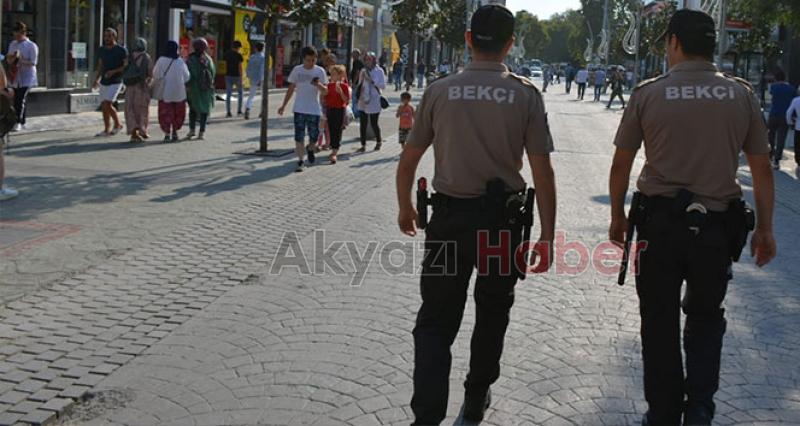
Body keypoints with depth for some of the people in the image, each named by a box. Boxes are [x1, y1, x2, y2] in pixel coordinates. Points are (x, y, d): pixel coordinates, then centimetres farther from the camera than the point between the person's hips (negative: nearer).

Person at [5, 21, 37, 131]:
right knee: (16, 100, 8)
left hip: (27, 78, -6)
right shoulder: (12, 44, 10)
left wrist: (20, 60, -21)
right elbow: (9, 60, 13)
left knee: (21, 99, -13)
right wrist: (11, 58, -10)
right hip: (15, 77, 6)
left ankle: (19, 122, -10)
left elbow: (33, 62, -12)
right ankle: (21, 122, 17)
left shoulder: (32, 46, -7)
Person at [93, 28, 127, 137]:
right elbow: (100, 66, 19)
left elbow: (127, 66, -9)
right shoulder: (101, 50, 9)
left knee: (107, 104, -17)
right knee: (104, 106, 6)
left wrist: (114, 71, -21)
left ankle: (117, 124, 3)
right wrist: (96, 79, 8)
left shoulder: (121, 50, -8)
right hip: (104, 82, 6)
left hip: (116, 82, -6)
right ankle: (107, 130, 15)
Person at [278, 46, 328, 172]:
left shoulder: (320, 71, -1)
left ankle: (310, 149, 36)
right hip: (299, 109, 0)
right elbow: (291, 89, 9)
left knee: (314, 136, 3)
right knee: (299, 137, -2)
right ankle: (300, 161, 6)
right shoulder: (297, 70, 1)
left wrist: (319, 85, -24)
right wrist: (284, 105, 6)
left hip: (314, 110, 0)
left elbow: (325, 92, -3)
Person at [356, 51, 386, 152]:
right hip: (363, 101, 4)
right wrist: (358, 95, 2)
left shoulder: (379, 71, -3)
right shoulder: (363, 70, 8)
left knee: (374, 123, 2)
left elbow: (383, 85, -9)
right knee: (363, 124, 2)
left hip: (374, 102, -4)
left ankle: (379, 141, 26)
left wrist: (372, 80, -17)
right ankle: (363, 145, 10)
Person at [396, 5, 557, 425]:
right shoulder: (525, 94, -5)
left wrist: (405, 208, 21)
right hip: (503, 219, 0)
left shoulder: (439, 91, -3)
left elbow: (408, 160, 4)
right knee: (492, 315, 19)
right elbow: (542, 172, -8)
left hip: (449, 217, 0)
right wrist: (547, 236, -1)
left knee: (435, 321, 5)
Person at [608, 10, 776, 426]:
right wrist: (764, 228, 12)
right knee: (705, 318, 20)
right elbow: (762, 168, 3)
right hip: (718, 224, 2)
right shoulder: (742, 94, 0)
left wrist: (617, 216, 13)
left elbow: (621, 164, 0)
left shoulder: (648, 93, -5)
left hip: (660, 221, -1)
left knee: (659, 323, 13)